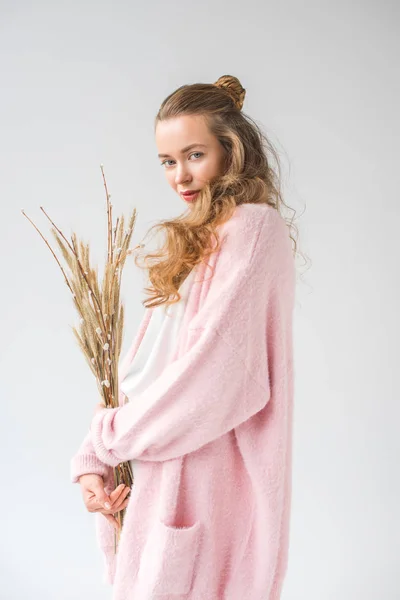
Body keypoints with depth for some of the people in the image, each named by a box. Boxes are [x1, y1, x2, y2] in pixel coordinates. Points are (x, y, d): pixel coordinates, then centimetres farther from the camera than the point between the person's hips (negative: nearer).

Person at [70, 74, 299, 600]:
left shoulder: (252, 227, -11)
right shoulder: (197, 242, 15)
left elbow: (216, 374, -20)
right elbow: (144, 365, 9)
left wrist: (107, 437, -8)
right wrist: (92, 459, -2)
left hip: (205, 481, -8)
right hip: (161, 475, 8)